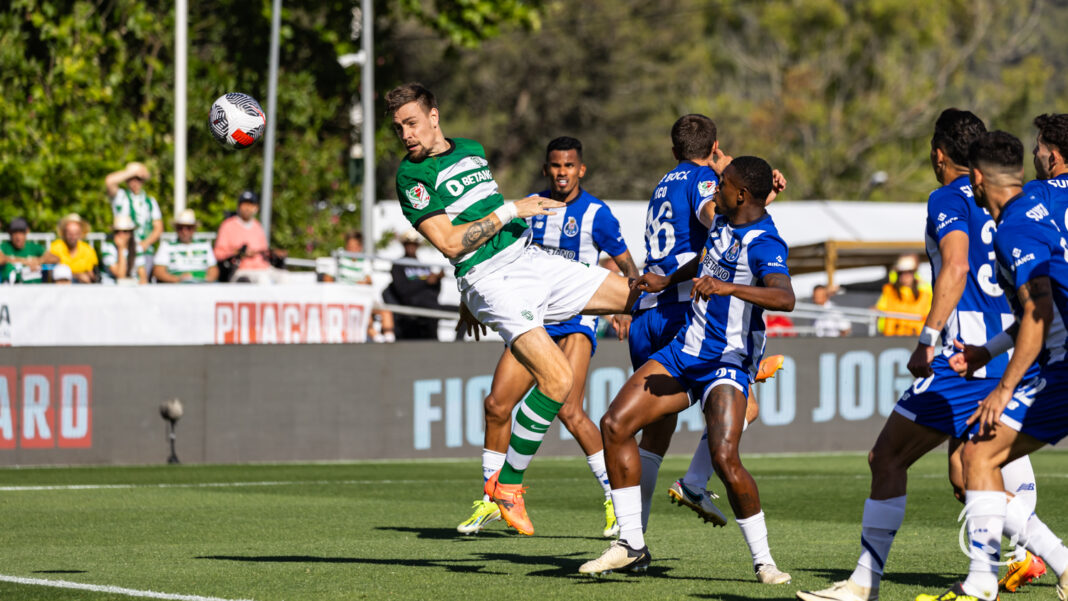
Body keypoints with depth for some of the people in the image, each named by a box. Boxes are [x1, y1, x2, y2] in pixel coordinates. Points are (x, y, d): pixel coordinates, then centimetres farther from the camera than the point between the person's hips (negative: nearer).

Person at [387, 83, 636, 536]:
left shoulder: (471, 150, 15)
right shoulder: (411, 175, -8)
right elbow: (450, 242, -15)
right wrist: (509, 211, -14)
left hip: (531, 258, 8)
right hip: (493, 281, -8)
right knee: (558, 380, -22)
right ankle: (507, 484, -8)